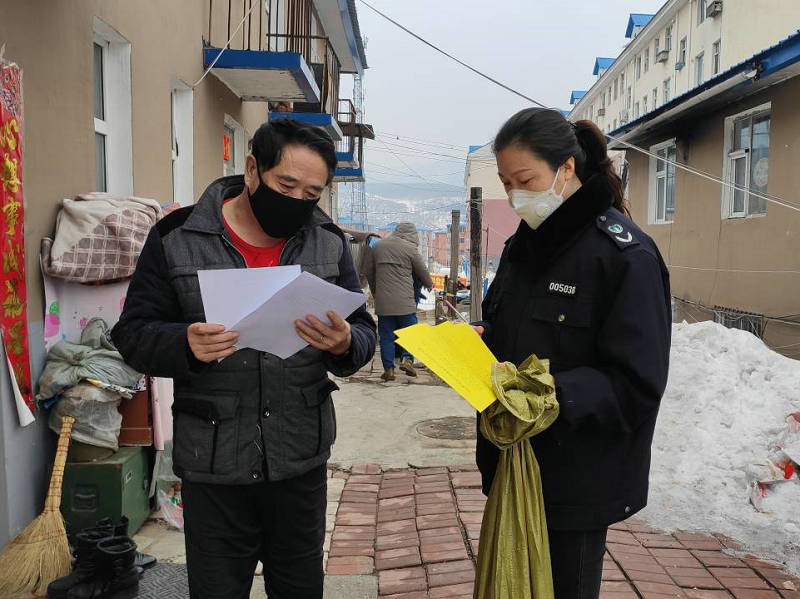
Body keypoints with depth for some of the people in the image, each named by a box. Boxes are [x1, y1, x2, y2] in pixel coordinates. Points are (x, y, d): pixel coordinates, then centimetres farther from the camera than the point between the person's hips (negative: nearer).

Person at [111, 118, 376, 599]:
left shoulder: (330, 242, 3)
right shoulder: (176, 238, -4)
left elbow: (366, 334, 4)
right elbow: (134, 334, -2)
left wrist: (344, 344, -20)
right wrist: (186, 345, -24)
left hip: (302, 462, 2)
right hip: (213, 465, -2)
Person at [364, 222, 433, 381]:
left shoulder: (377, 247, 9)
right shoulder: (410, 249, -4)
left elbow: (368, 271, 17)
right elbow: (423, 272, 6)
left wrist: (375, 292, 29)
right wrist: (429, 285, 27)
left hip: (382, 301, 3)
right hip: (404, 301, -3)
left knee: (386, 335, 8)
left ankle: (388, 368, 9)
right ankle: (407, 358, -5)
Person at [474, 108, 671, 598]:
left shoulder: (626, 254, -15)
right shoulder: (524, 245, 9)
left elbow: (636, 386, -18)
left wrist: (553, 392, -31)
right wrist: (479, 341, -3)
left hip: (579, 481, -7)